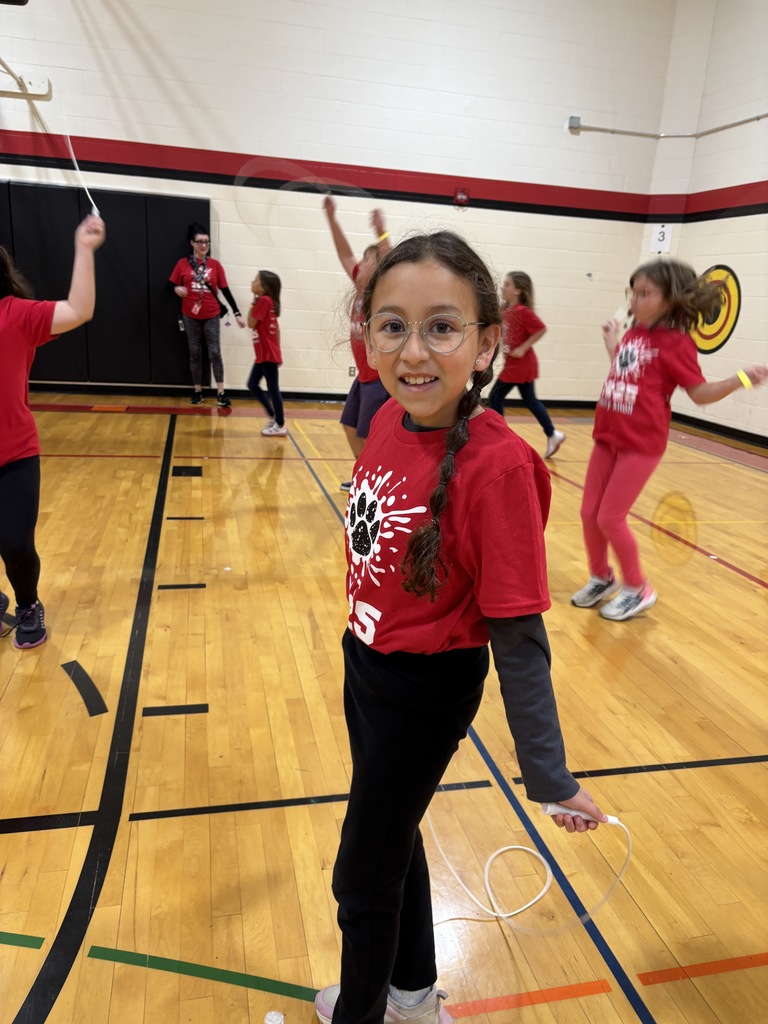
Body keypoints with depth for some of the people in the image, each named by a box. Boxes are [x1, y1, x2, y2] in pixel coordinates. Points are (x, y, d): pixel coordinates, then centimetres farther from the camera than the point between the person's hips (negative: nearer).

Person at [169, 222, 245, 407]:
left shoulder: (215, 265, 0)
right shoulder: (183, 264, 0)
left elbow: (225, 290, 0)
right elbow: (173, 286, 6)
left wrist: (237, 313, -4)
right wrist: (177, 289, -18)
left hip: (211, 315, -1)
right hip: (190, 316, 1)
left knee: (215, 353, -3)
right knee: (195, 353, 8)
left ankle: (220, 393, -1)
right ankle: (197, 391, 16)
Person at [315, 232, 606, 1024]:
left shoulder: (498, 466, -28)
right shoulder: (389, 419, -7)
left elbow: (519, 639, -23)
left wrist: (549, 776, -15)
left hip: (425, 693, -7)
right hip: (364, 667, 7)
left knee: (362, 876, 15)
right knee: (392, 841, 27)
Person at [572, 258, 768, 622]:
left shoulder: (675, 342, -11)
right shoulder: (632, 334, 7)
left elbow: (699, 392, -9)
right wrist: (612, 343, 25)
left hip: (641, 444, -7)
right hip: (607, 437, 7)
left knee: (610, 518, -4)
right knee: (589, 513, 10)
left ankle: (637, 589, 18)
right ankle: (601, 578, 32)